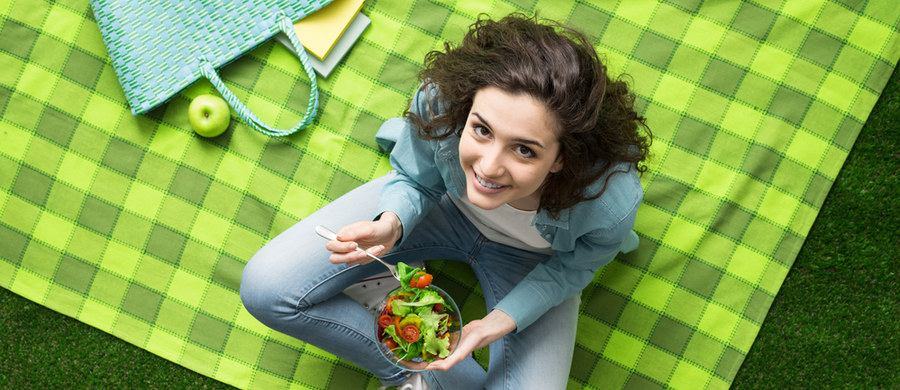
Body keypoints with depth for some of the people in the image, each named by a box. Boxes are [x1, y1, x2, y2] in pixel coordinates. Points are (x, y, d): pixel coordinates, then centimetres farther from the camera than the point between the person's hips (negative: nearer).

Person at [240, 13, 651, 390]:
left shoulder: (612, 199, -39)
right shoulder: (440, 100, -36)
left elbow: (572, 268, -14)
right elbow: (413, 179, -13)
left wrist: (502, 320, -27)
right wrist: (392, 223, -35)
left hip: (529, 259, -1)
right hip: (446, 203, 2)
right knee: (265, 288, -11)